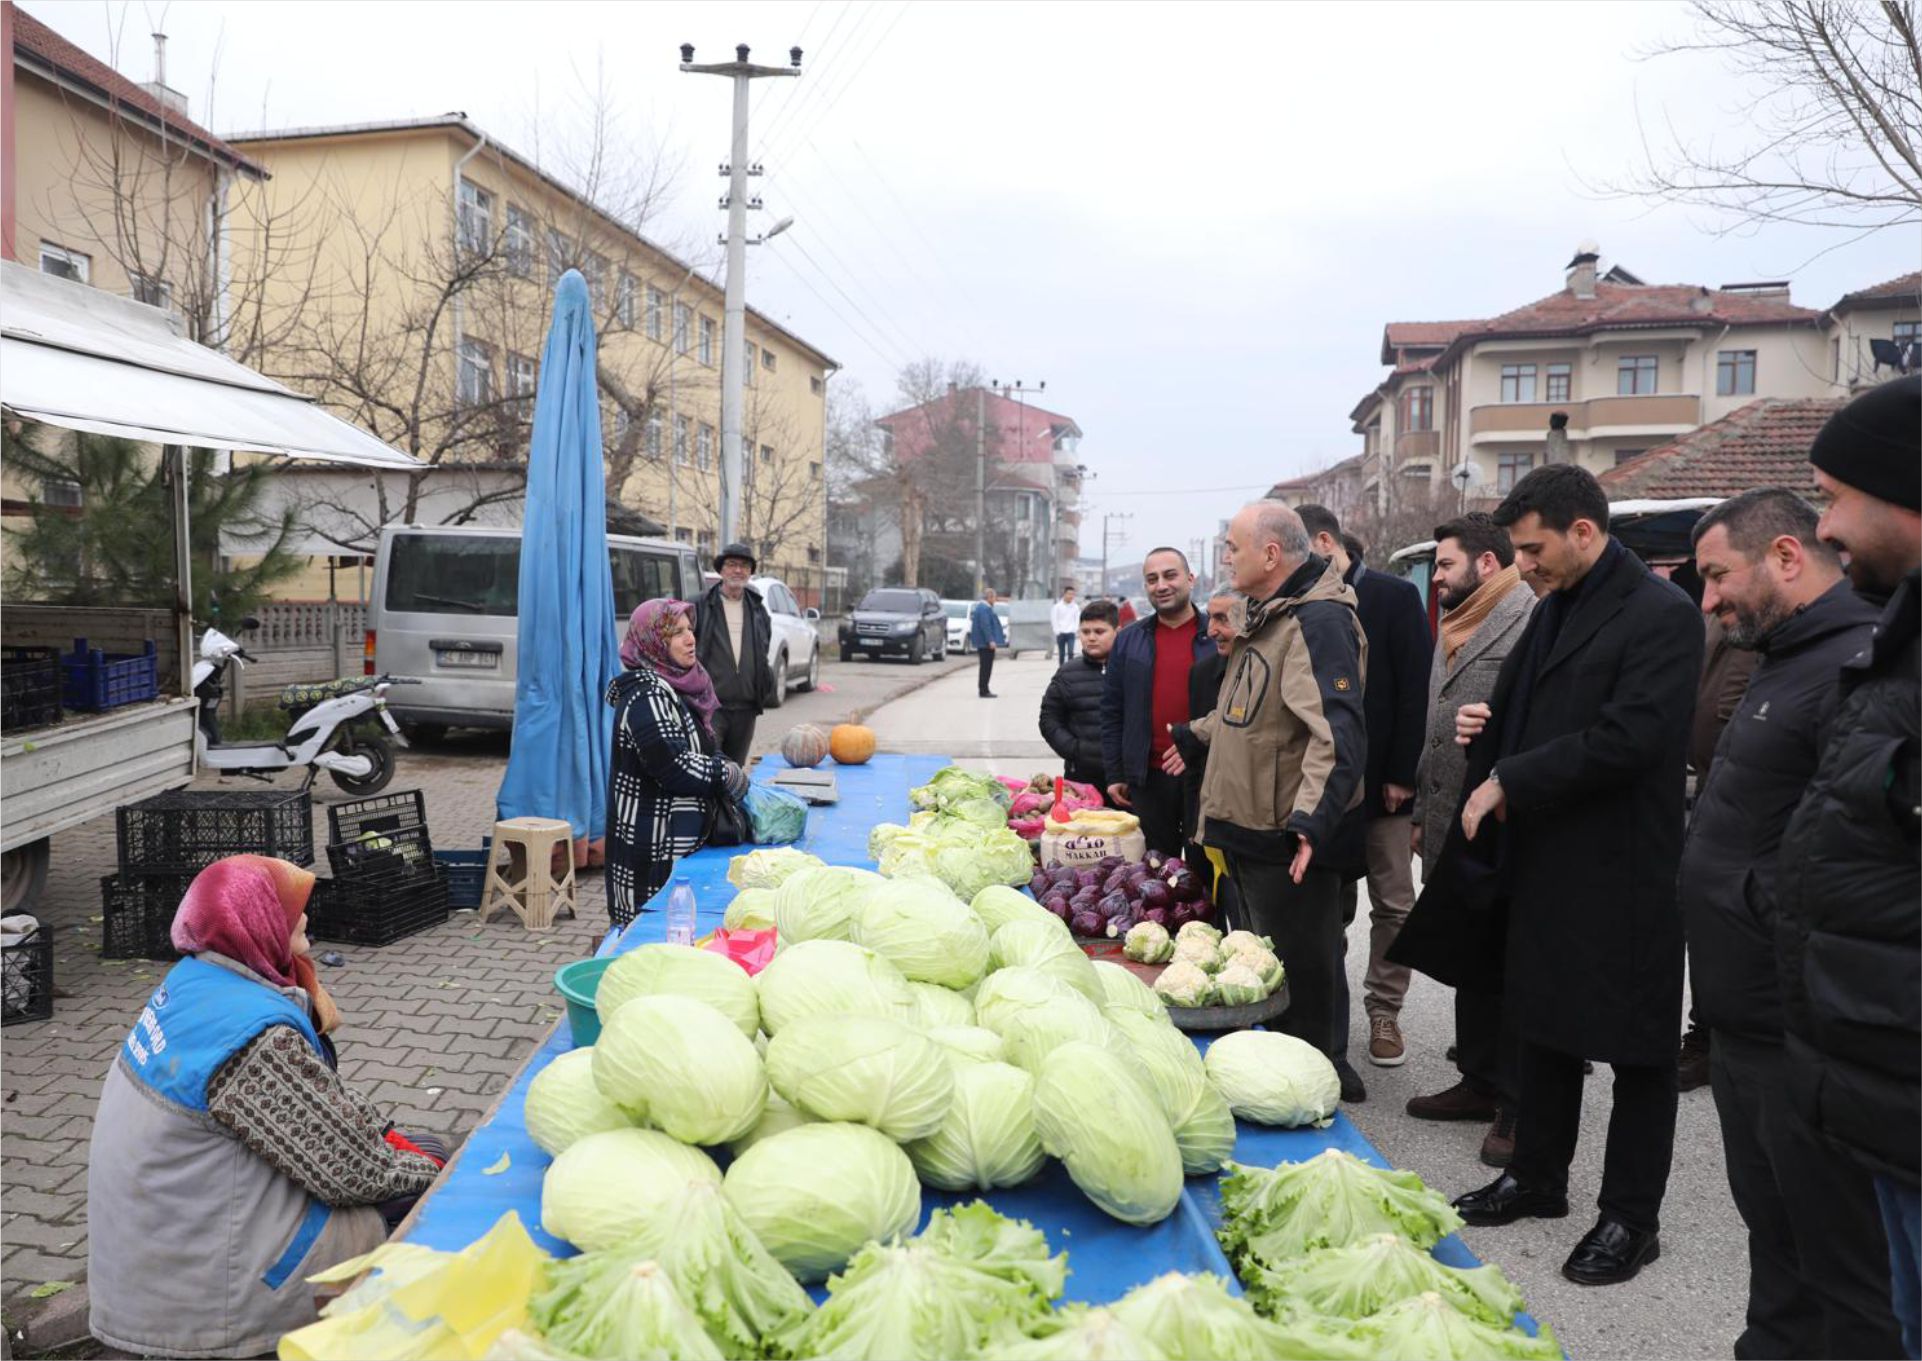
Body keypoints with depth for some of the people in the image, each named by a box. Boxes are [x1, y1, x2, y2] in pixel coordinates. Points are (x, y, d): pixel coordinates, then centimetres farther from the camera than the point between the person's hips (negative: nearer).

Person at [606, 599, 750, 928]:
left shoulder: (675, 685, 14)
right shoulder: (646, 694, -15)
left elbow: (697, 751, 24)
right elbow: (674, 765, -21)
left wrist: (727, 769, 6)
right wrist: (730, 775, -9)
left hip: (683, 837, 9)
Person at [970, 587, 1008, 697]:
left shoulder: (979, 607, 17)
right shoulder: (984, 608, -18)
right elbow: (985, 626, -25)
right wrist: (990, 640, -27)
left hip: (982, 643, 11)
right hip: (986, 643, -11)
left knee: (985, 667, 16)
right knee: (986, 667, -7)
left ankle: (983, 689, 21)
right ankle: (984, 691, -5)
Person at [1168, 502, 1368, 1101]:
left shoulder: (1318, 621, -19)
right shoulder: (1268, 615, 14)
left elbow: (1338, 731, -30)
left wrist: (1312, 816, -40)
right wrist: (1196, 736, 40)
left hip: (1290, 841, -10)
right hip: (1248, 829, 10)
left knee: (1300, 975, 2)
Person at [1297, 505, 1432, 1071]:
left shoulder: (1395, 597, -5)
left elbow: (1416, 691, -9)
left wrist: (1403, 774, -13)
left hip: (1384, 783, -3)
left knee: (1393, 905, 5)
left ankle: (1384, 1011, 18)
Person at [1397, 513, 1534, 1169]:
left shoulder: (1532, 622, -13)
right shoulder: (1452, 633, 18)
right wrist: (1422, 813, 21)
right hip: (1451, 832, 9)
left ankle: (1518, 1105, 14)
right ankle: (1480, 1082, 31)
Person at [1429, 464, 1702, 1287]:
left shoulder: (1661, 616, -16)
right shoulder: (1555, 609, 11)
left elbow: (1627, 739, -25)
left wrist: (1509, 782, -18)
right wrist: (1486, 730, -2)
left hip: (1624, 872, -8)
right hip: (1546, 859, 9)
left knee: (1636, 1047, 6)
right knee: (1544, 1024, 19)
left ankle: (1631, 1218, 21)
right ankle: (1537, 1178, 35)